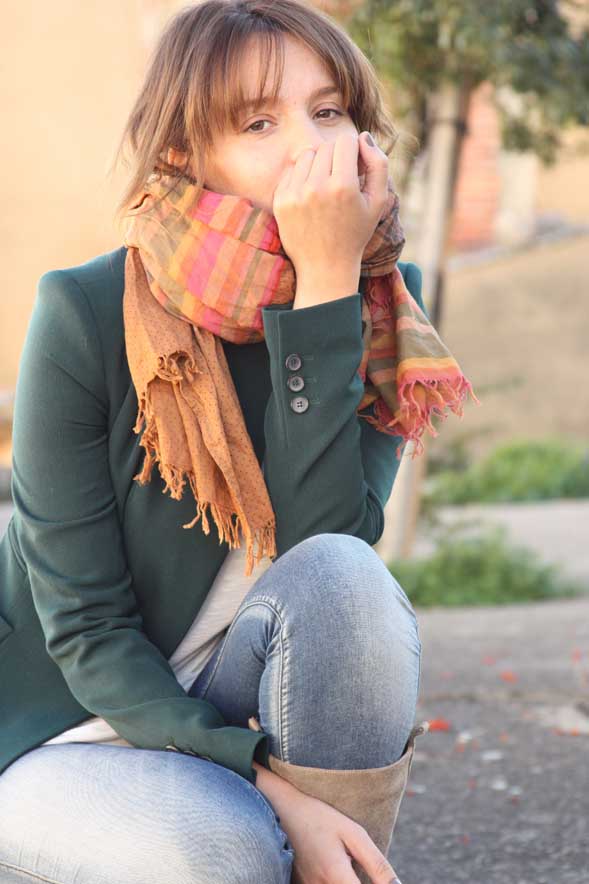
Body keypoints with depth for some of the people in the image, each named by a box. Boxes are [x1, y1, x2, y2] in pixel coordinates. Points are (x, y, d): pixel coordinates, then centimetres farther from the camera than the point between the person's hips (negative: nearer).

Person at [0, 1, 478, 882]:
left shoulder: (384, 309, -7)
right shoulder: (87, 314, -18)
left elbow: (317, 549, -23)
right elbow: (85, 629, -18)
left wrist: (327, 288, -29)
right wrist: (270, 785, -30)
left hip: (243, 717, 3)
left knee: (342, 577, -28)